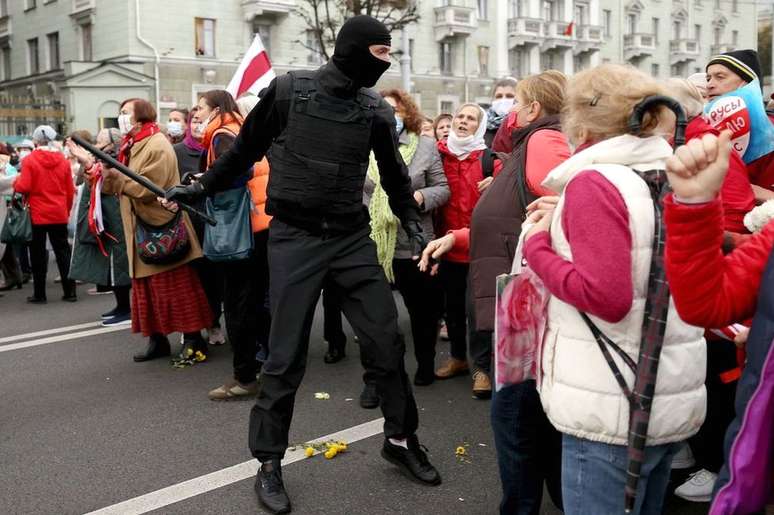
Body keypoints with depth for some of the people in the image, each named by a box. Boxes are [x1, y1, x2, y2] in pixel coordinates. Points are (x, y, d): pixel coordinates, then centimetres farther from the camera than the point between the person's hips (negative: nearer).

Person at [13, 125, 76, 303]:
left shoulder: (30, 160, -10)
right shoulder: (62, 160, 2)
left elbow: (24, 187, -14)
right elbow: (70, 190, 4)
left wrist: (15, 182, 8)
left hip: (38, 215, -3)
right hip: (60, 215, 3)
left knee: (38, 254, 6)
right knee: (63, 252, 9)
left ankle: (39, 294, 10)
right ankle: (70, 292, 9)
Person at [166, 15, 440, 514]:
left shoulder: (377, 111, 3)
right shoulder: (289, 90, -5)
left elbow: (395, 176, 14)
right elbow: (247, 149, 8)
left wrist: (416, 228, 6)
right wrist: (202, 187, 14)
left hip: (353, 237, 3)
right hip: (295, 238, -3)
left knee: (386, 341, 4)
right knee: (286, 356, 1)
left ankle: (402, 439, 26)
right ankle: (269, 463, 18)